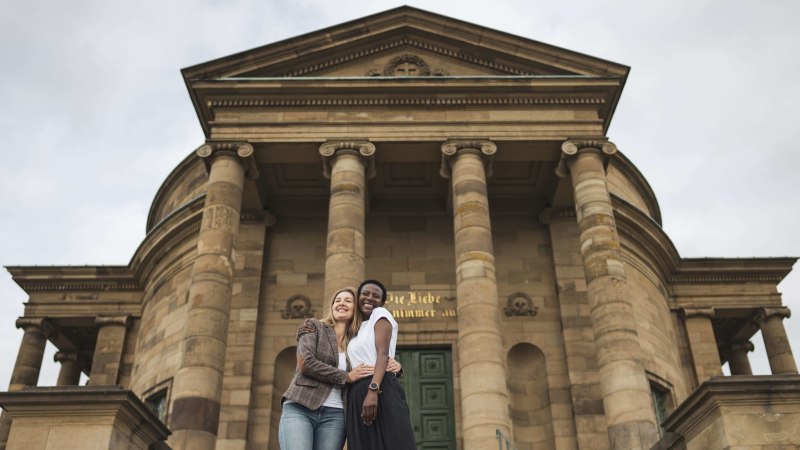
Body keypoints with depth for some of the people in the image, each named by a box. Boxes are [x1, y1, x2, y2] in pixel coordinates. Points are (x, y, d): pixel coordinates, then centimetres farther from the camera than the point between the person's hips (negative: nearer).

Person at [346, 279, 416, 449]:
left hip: (381, 392, -7)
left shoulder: (381, 314, 5)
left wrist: (373, 390, -23)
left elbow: (383, 354, -9)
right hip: (358, 397, 7)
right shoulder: (357, 329, 25)